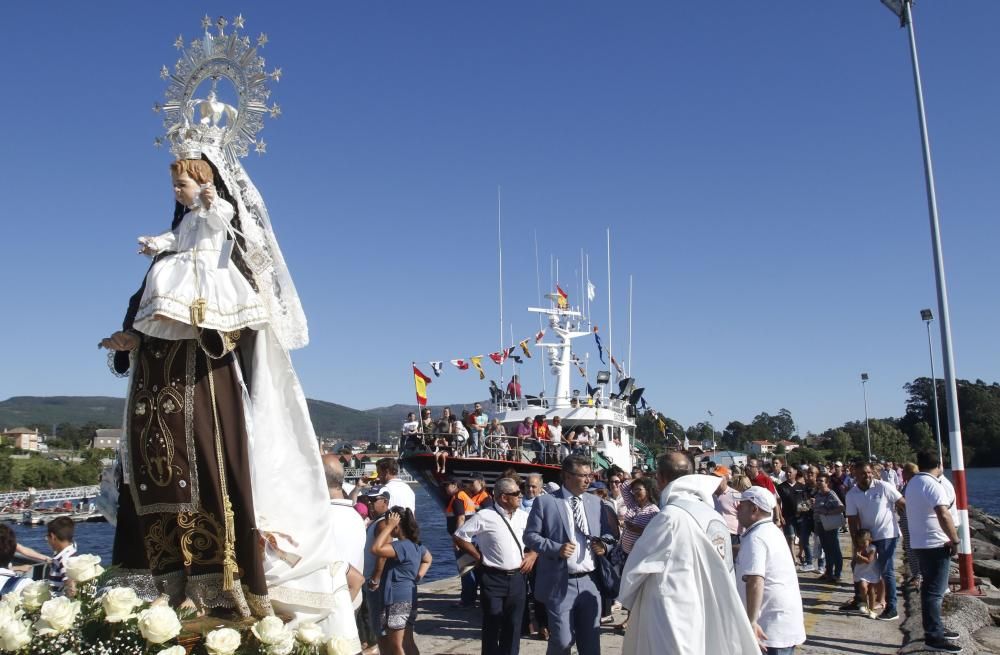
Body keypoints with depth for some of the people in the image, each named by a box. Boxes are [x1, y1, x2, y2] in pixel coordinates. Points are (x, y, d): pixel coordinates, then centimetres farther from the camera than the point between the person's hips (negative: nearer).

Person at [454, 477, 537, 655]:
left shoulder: (524, 516, 3)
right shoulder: (485, 517, -11)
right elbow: (458, 536, -5)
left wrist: (533, 554, 1)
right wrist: (479, 557, -6)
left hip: (517, 578, 4)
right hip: (493, 579, -4)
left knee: (513, 626, 13)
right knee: (493, 626, 5)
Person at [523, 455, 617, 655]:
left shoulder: (595, 502, 10)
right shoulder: (545, 502, -4)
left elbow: (608, 533, 18)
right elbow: (530, 535, -5)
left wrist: (604, 545, -5)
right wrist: (556, 548, -19)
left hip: (590, 582, 5)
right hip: (560, 584, -4)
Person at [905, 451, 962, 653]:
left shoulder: (912, 483, 13)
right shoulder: (932, 484, -18)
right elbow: (943, 515, -28)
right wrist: (954, 540, -19)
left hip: (919, 542, 9)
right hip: (936, 544, -9)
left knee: (930, 588, 18)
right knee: (935, 591, -6)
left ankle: (935, 629, 28)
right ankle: (934, 636, -3)